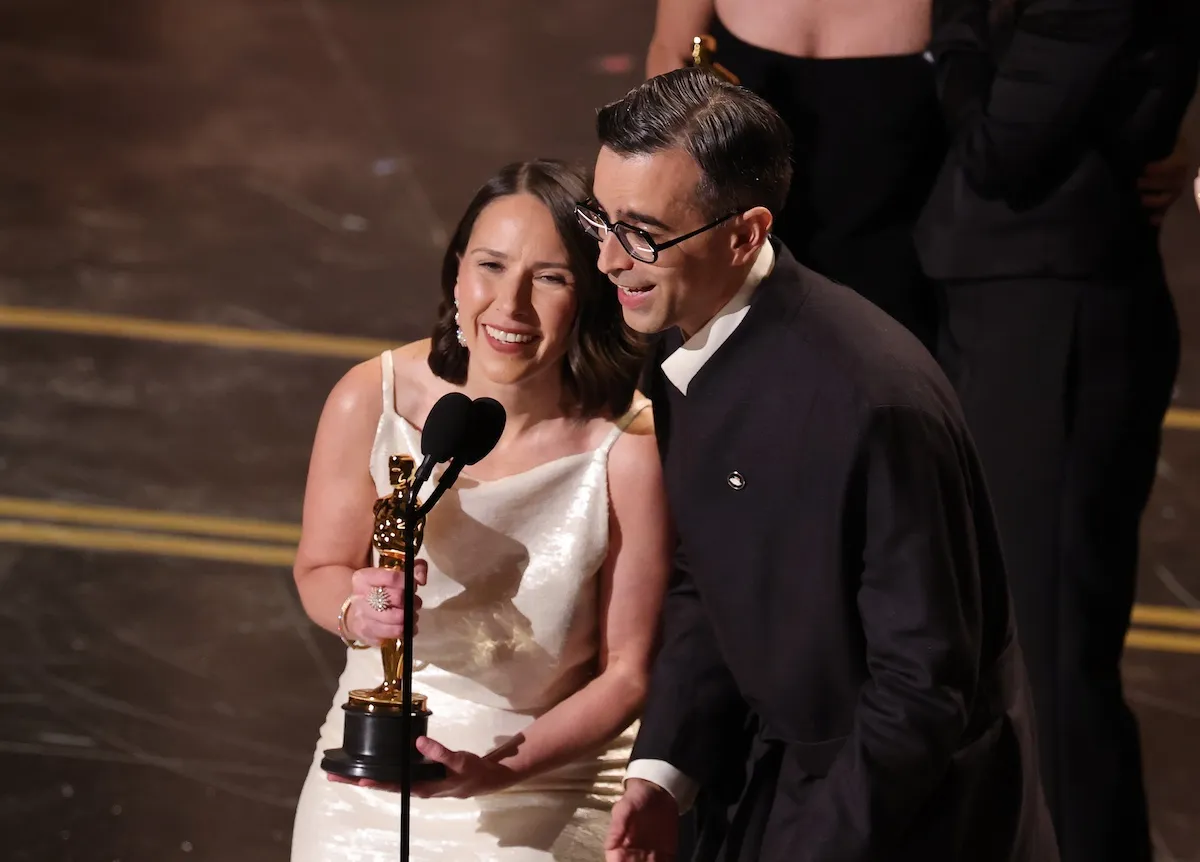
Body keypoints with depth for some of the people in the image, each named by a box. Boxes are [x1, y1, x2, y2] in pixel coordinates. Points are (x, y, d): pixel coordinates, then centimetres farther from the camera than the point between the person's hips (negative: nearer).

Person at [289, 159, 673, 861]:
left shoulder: (627, 448, -24)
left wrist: (492, 769, -27)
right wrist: (355, 608, -22)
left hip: (553, 797, -2)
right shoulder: (371, 401, -17)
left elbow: (627, 672, -15)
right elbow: (321, 569, 0)